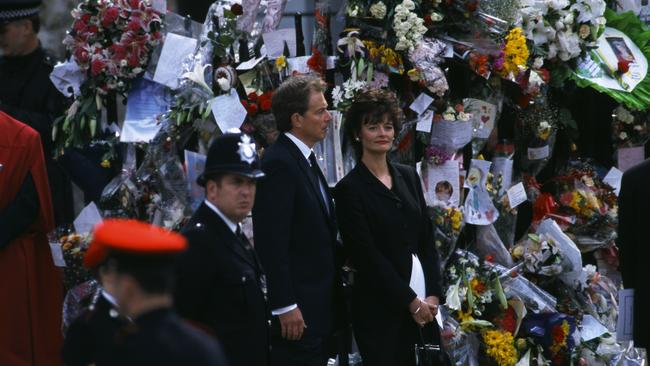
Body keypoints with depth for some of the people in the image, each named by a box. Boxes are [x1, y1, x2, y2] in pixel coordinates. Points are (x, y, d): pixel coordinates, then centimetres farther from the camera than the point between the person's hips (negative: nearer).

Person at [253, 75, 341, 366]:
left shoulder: (305, 159, 15)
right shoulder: (278, 164, -15)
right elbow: (272, 242, -20)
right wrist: (285, 307, -22)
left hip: (320, 306, 9)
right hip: (297, 309, -9)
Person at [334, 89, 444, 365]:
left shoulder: (408, 177, 13)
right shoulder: (349, 189, -5)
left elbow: (426, 239, 12)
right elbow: (367, 256, -10)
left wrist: (433, 294, 0)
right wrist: (411, 301, -10)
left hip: (424, 304, 5)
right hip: (380, 309, -5)